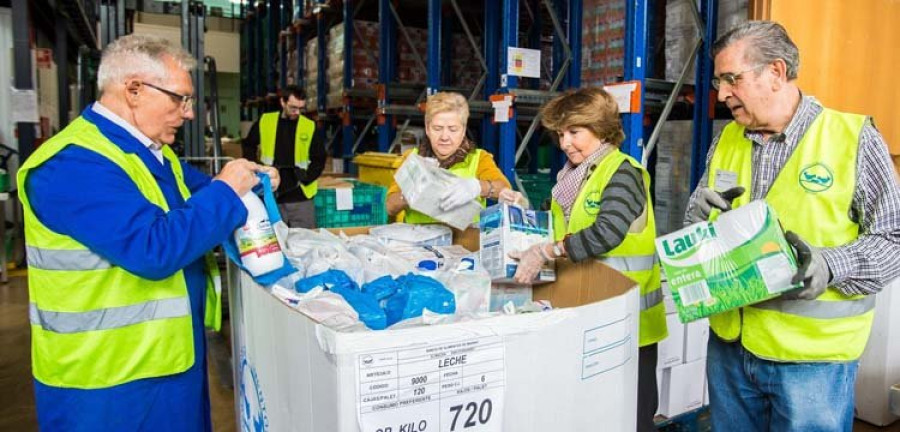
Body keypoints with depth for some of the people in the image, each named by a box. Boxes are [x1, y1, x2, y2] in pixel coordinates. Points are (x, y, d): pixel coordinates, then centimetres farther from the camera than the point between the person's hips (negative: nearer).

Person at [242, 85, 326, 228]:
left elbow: (319, 159, 1)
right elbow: (248, 146, 16)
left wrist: (305, 179, -13)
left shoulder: (310, 127, -2)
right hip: (271, 195, 1)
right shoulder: (264, 121, 2)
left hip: (300, 196, -1)